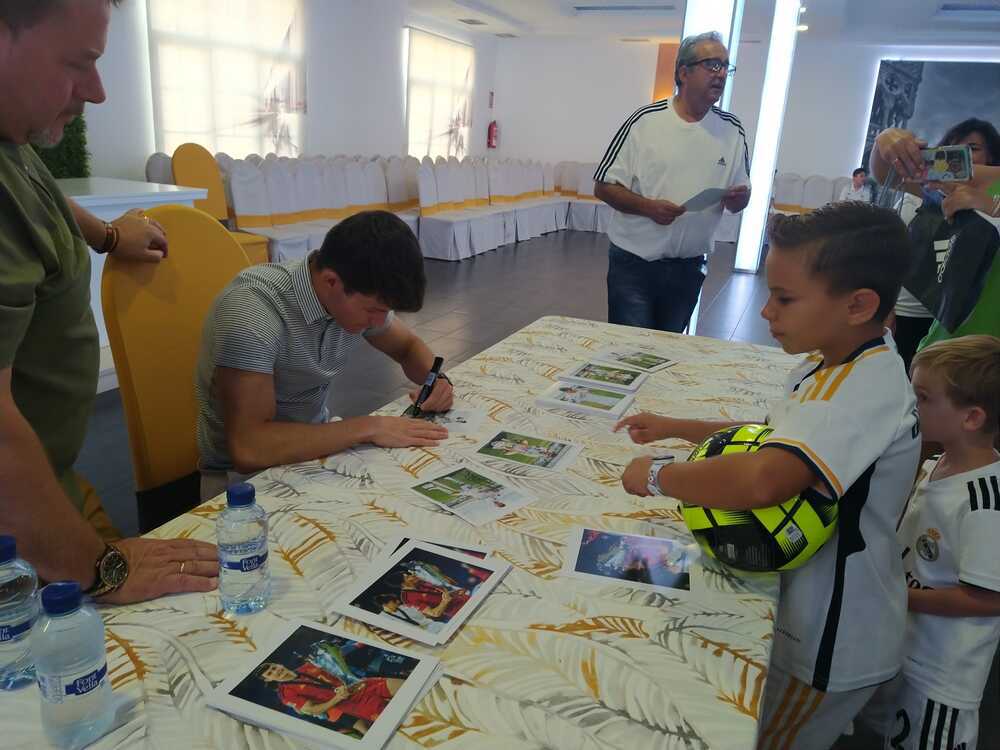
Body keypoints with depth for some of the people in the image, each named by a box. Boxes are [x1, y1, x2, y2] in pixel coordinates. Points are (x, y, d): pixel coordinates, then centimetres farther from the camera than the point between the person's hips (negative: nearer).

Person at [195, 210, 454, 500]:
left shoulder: (361, 296, -10)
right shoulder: (252, 312, -30)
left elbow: (408, 345, 10)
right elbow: (248, 449, -34)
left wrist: (436, 379, -11)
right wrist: (367, 428, -31)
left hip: (316, 446, 6)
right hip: (246, 473, -6)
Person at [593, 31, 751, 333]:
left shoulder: (732, 131, 4)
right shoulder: (645, 121, -7)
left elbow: (740, 199, 11)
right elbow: (604, 186, -6)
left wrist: (737, 198, -13)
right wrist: (648, 207, -22)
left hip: (689, 268, 4)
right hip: (634, 262, -4)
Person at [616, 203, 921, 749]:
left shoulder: (867, 390, -32)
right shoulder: (829, 364, -2)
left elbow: (762, 480, -50)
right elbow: (777, 438, 15)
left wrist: (656, 476, -33)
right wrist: (675, 429, 5)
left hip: (830, 646, -8)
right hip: (806, 611, 8)